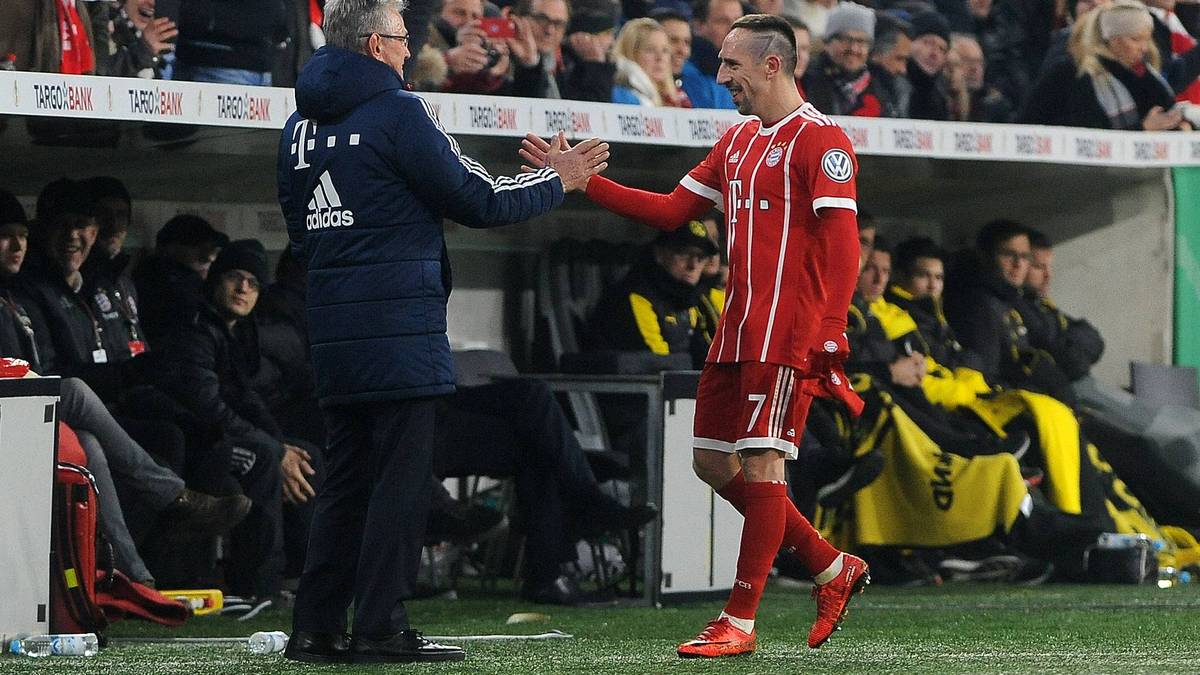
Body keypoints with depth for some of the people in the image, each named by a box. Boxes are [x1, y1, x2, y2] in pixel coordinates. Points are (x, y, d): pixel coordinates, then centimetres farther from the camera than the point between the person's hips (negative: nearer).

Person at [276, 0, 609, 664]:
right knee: (399, 477, -4)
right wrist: (555, 180, 7)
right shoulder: (396, 112, -8)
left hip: (332, 329, 7)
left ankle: (316, 628, 9)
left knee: (345, 478, 11)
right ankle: (381, 629, -7)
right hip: (400, 328, -7)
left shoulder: (299, 127, 14)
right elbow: (475, 200, -6)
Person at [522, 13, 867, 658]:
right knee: (713, 462, 9)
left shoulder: (819, 139, -9)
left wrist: (830, 336, -24)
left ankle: (740, 623, -3)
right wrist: (583, 181, 15)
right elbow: (671, 211, 21)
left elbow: (842, 244, -16)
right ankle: (832, 568, 20)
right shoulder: (737, 141, 18)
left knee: (759, 463, -8)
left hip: (786, 336, -9)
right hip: (736, 332, 9)